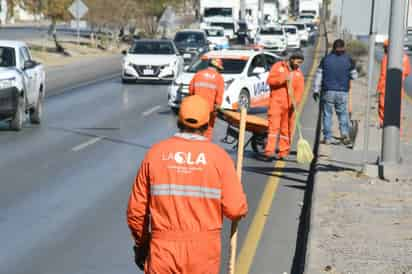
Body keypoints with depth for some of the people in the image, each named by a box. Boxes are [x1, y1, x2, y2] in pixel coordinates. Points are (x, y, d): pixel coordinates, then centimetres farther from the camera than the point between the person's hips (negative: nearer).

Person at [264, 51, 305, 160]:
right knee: (273, 127, -9)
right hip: (276, 102, -3)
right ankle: (269, 152, -13)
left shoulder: (299, 73, 12)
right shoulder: (278, 66, 4)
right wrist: (283, 79, -17)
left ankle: (283, 152, 11)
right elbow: (270, 80, -6)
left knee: (286, 129, 4)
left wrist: (295, 102, -14)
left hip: (289, 105, 3)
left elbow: (299, 90, 2)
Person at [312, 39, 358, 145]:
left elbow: (318, 76, 1)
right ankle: (345, 134, -2)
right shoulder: (348, 60, -1)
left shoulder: (326, 59, -1)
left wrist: (316, 90, 7)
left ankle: (327, 138, 5)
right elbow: (354, 76, 5)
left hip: (328, 92, 0)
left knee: (327, 114, 6)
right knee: (343, 114, 12)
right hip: (343, 92, 0)